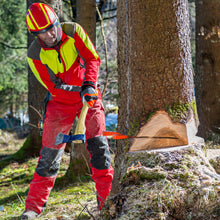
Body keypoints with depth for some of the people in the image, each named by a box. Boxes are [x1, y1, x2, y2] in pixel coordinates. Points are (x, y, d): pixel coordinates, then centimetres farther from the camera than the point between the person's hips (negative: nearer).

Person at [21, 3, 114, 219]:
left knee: (98, 146, -9)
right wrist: (77, 90, -25)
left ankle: (106, 200, -2)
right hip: (61, 102, 0)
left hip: (88, 96, 1)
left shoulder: (73, 31, -14)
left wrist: (89, 85, -26)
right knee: (50, 153, -1)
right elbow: (53, 86, -14)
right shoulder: (35, 55, -15)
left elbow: (93, 58, -12)